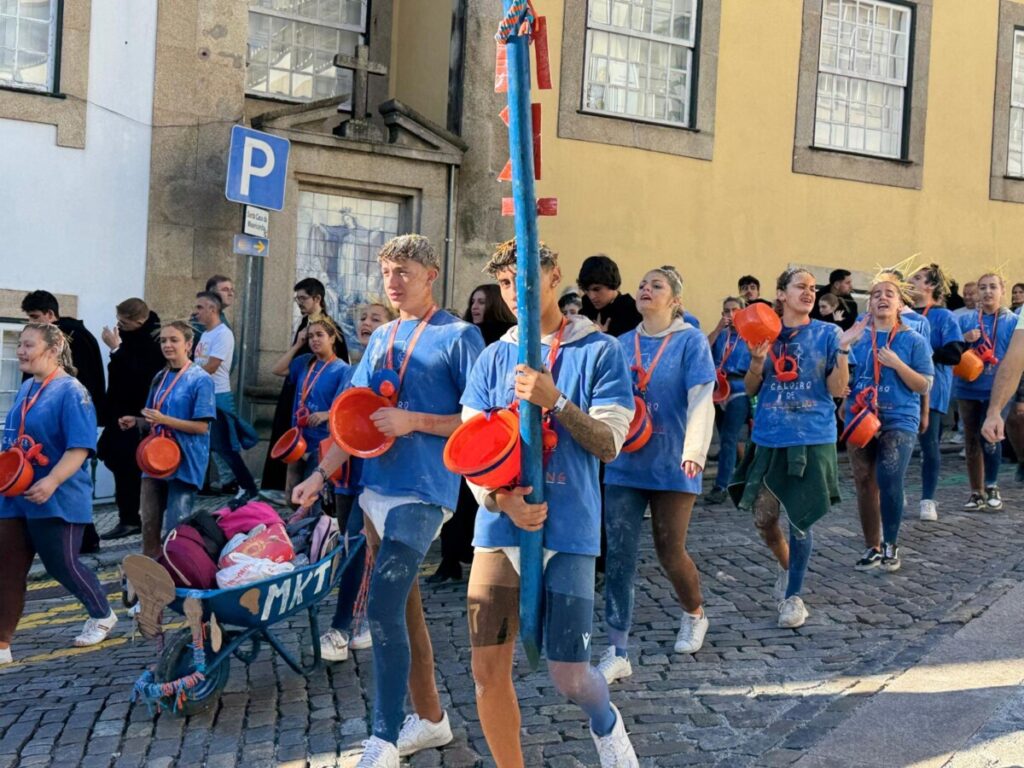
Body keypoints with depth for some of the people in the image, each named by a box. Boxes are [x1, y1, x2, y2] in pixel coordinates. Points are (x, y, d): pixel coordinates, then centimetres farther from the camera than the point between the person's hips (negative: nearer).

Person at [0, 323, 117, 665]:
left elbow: (80, 447, -23)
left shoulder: (71, 392, -14)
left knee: (62, 565, 5)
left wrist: (51, 482, -33)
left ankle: (103, 615, 30)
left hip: (57, 499, -8)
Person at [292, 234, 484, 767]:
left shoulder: (459, 336, -5)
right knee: (404, 608, 14)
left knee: (383, 609, -15)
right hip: (375, 487, 8)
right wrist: (321, 475, 7)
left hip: (421, 492, -7)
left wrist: (413, 422, -17)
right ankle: (430, 719, 27)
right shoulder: (381, 339, 15)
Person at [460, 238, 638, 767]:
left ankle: (606, 725, 32)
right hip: (499, 528, 3)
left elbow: (609, 444, -7)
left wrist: (555, 401, -21)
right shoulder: (494, 357, 10)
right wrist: (499, 499, -13)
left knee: (568, 674, -3)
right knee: (488, 672, 2)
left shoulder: (599, 351, 0)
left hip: (568, 531, -3)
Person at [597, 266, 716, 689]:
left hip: (671, 465, -3)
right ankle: (617, 654, 2)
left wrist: (695, 451, -29)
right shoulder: (622, 345, 7)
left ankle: (694, 614, 37)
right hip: (625, 464, 3)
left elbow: (701, 399, -16)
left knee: (670, 552, 6)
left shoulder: (690, 341, -5)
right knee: (619, 557, -3)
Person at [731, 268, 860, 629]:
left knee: (799, 519, 1)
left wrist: (843, 349, -19)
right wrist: (757, 359, -13)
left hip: (812, 440, -3)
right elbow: (751, 388, 5)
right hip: (769, 439, 3)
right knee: (763, 519, 7)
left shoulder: (826, 334, -2)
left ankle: (794, 595, 16)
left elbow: (837, 389, -6)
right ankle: (786, 566, 37)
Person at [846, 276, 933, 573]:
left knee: (889, 482, -18)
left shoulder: (914, 340, -2)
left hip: (899, 420, -4)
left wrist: (897, 364, -16)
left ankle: (891, 546, 1)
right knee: (864, 485, 8)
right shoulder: (857, 338, 6)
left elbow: (924, 385, -5)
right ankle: (873, 547, 22)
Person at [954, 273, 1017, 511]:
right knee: (972, 442, 8)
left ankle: (991, 487, 7)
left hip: (997, 390, -3)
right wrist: (965, 339, -12)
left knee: (990, 438, -14)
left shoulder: (1012, 322, 1)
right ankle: (977, 492, 20)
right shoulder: (965, 319, 7)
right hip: (967, 389, 3)